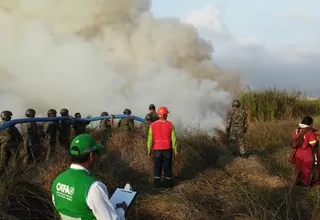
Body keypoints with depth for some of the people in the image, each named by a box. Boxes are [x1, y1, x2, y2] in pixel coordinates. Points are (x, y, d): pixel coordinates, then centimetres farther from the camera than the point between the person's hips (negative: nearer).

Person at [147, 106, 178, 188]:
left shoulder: (153, 125, -8)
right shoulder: (170, 124, -9)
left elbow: (150, 139, -6)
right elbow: (173, 138, -8)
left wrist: (149, 150, 3)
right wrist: (175, 150, 1)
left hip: (157, 150, 0)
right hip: (167, 149, 0)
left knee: (157, 166, 12)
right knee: (167, 166, 11)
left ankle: (157, 183, 16)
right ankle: (168, 183, 17)